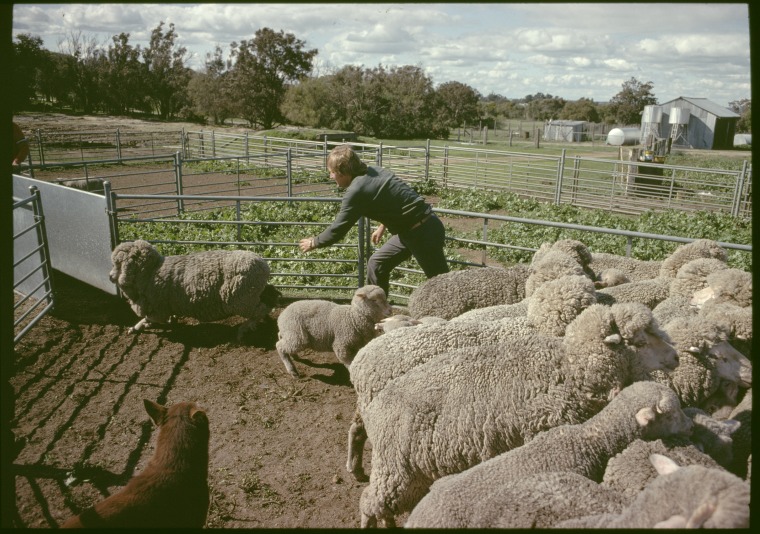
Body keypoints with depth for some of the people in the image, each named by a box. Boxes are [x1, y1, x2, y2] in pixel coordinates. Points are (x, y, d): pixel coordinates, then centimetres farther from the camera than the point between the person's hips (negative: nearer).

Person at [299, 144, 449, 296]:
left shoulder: (356, 192, -18)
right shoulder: (373, 171, 6)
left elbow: (337, 230, -11)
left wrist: (314, 242, 6)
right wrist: (383, 226, 30)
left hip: (422, 233, -9)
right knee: (377, 264, 15)